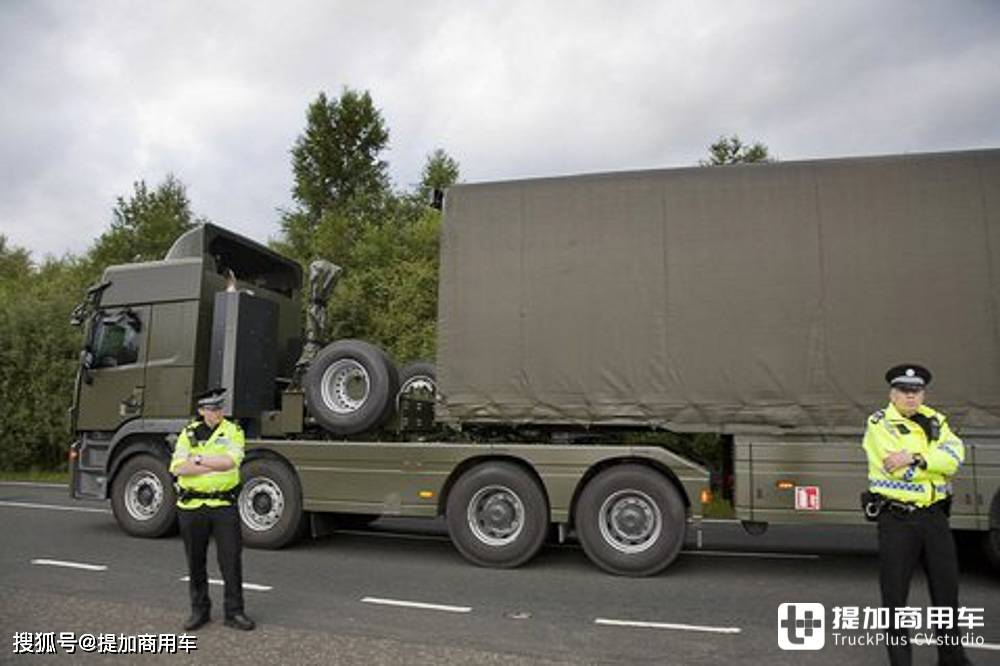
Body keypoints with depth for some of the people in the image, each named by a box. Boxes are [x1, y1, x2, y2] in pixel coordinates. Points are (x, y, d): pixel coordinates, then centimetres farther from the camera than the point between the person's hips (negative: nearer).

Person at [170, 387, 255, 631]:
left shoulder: (233, 431, 1)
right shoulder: (188, 433, 6)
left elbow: (229, 461, -17)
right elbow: (178, 468, -7)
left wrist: (198, 460, -11)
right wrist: (215, 465, -13)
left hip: (224, 504, -2)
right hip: (192, 505, 2)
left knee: (231, 560, 0)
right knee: (195, 561, 11)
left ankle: (234, 612, 12)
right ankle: (199, 610, 26)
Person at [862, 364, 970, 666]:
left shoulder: (935, 420, 10)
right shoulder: (879, 423, -6)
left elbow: (954, 455, -10)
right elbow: (899, 469, -19)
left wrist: (916, 458, -22)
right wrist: (938, 465, -10)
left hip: (935, 515, 5)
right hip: (897, 519, -5)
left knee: (947, 587, 16)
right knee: (895, 593, 4)